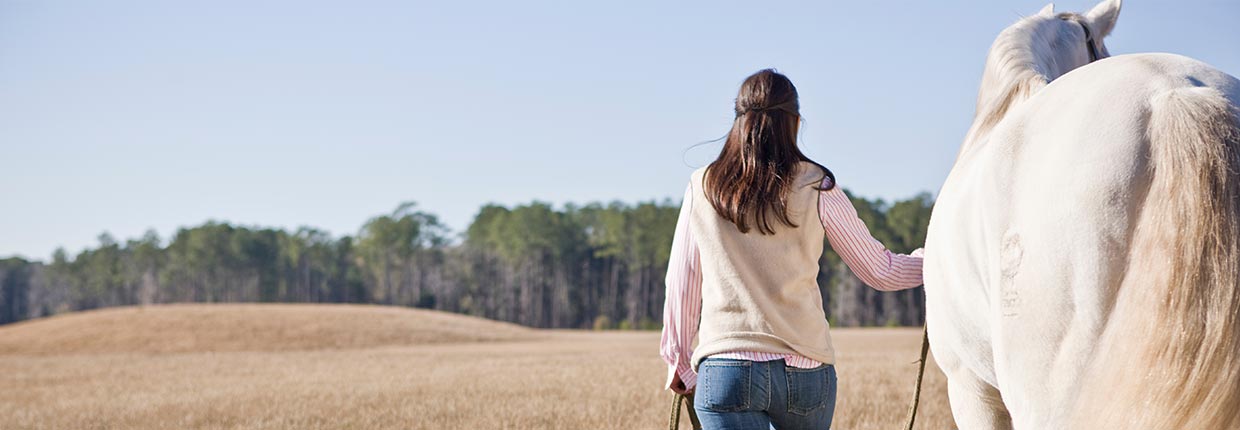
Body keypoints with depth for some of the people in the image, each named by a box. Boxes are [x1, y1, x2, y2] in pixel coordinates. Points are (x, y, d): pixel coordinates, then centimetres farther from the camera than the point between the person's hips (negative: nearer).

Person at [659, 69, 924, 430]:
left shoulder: (702, 187, 5)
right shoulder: (816, 189, 1)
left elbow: (681, 285, 9)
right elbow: (880, 271, 10)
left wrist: (679, 361, 21)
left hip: (726, 370, 0)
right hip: (805, 372, 0)